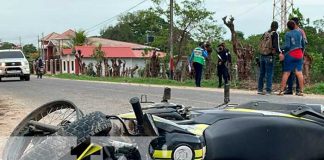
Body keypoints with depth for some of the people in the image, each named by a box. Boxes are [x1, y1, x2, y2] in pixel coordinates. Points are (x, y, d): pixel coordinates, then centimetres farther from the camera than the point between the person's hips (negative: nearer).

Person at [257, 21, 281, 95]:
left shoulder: (265, 33, 10)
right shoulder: (275, 34, -7)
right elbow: (276, 45, -16)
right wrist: (279, 51, -1)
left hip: (262, 55, 6)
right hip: (269, 56, -6)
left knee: (262, 73, 12)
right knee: (269, 74, -2)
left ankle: (260, 89, 15)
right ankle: (268, 90, -3)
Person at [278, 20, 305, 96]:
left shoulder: (288, 34, -9)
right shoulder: (300, 32, 6)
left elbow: (287, 46, -16)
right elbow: (303, 44, 12)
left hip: (290, 55, -4)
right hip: (299, 55, 4)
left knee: (286, 73, 1)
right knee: (299, 72, 3)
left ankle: (282, 91, 0)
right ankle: (301, 91, 3)